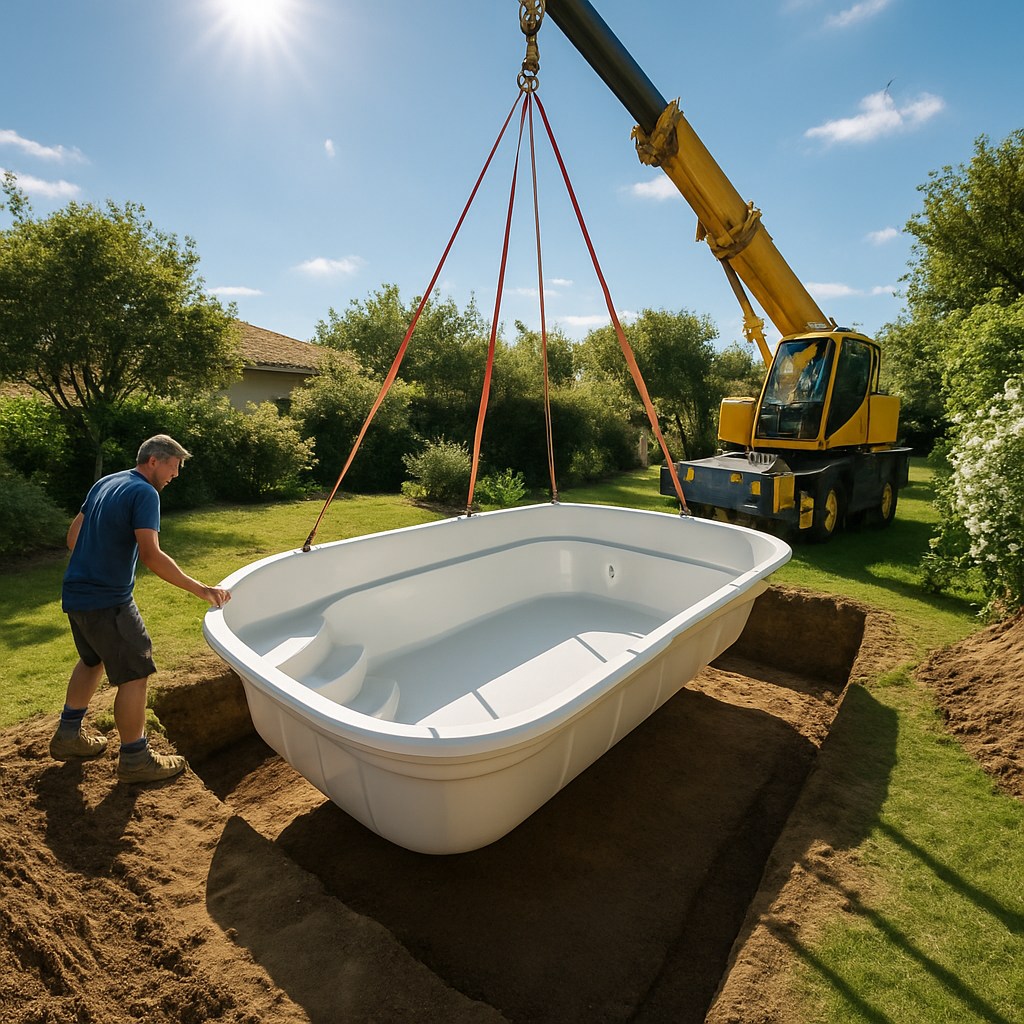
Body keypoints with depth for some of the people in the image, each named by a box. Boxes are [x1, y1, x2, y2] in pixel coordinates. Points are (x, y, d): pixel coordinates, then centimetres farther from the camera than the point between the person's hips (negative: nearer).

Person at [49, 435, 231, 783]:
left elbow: (73, 536, 17)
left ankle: (67, 736, 41)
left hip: (77, 594, 10)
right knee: (135, 674, -1)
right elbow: (151, 555, -28)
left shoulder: (104, 484, 11)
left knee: (93, 660, 27)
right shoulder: (144, 493, -18)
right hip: (106, 601, -10)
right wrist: (201, 589, -29)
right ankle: (135, 759, 10)